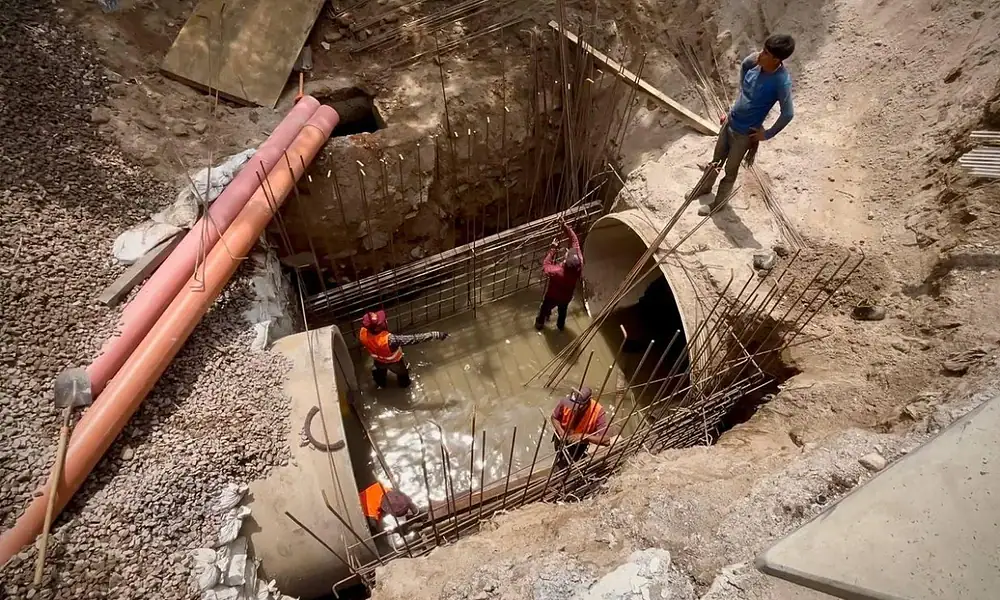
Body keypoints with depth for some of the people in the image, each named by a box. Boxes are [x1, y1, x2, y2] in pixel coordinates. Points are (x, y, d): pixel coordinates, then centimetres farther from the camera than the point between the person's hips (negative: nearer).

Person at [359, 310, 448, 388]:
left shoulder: (363, 332, -34)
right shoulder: (389, 340, -51)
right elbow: (413, 339, -50)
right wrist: (435, 335, -49)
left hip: (378, 360, 4)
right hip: (394, 362, -3)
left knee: (379, 370, 39)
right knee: (402, 372, 33)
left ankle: (381, 384, 69)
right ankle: (404, 383, 64)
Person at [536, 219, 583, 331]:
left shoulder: (557, 272, -47)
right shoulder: (579, 265, -37)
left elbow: (545, 266, -24)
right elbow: (575, 242, -28)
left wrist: (553, 249, -27)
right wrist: (565, 226, -31)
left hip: (552, 297, -3)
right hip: (567, 297, 3)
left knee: (545, 309, 29)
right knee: (563, 311, 34)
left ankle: (539, 324, 57)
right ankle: (561, 325, 61)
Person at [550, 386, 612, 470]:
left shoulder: (598, 411, -36)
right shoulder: (566, 401, -31)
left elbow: (606, 440, -37)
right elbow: (554, 417, -10)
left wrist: (583, 436, -44)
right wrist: (561, 432, -28)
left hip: (580, 443, -1)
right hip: (562, 437, 2)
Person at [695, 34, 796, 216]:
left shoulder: (782, 81, -31)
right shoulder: (754, 61, -14)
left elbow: (788, 114, -20)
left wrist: (768, 134, -12)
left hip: (745, 132, -6)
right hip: (730, 121, 6)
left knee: (730, 169, 14)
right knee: (716, 160, 26)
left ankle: (718, 203, 36)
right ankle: (705, 187, 52)